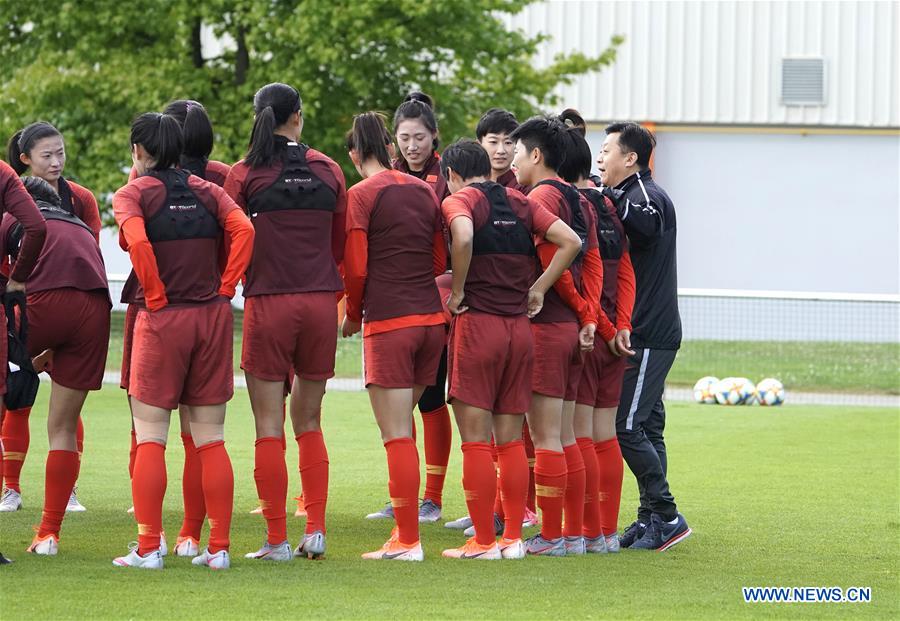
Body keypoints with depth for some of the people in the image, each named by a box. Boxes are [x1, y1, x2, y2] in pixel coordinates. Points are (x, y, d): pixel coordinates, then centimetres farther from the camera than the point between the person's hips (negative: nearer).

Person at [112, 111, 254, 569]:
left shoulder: (132, 194, -2)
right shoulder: (207, 192, 10)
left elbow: (137, 242, -20)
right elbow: (243, 230, -7)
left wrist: (156, 297, -10)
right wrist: (224, 288, -4)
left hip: (161, 320, -4)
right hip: (212, 315, 4)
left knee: (150, 438, 2)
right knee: (210, 440, 7)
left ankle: (148, 547, -3)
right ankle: (218, 547, 4)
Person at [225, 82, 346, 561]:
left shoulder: (245, 174, -3)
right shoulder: (327, 170, 5)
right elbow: (341, 244, 10)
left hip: (268, 305, -3)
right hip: (320, 302, 3)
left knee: (269, 428, 1)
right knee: (309, 422, 14)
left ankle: (277, 539, -1)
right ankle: (315, 530, 6)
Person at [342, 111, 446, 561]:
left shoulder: (362, 195, -6)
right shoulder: (424, 191, 11)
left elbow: (356, 270, -10)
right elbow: (440, 260, 12)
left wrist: (353, 315, 6)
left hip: (388, 322, -6)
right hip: (431, 317, 6)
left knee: (397, 436, -3)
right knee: (401, 430, 16)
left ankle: (408, 540, -3)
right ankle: (405, 527, 17)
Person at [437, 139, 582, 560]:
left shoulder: (458, 200, -3)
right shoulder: (519, 203, 13)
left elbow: (463, 237, -26)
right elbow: (571, 242, 5)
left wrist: (457, 290, -13)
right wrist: (538, 289, 5)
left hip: (476, 322, -6)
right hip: (520, 328, 6)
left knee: (475, 441, -2)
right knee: (511, 441, 11)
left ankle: (483, 541, -2)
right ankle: (513, 538, 11)